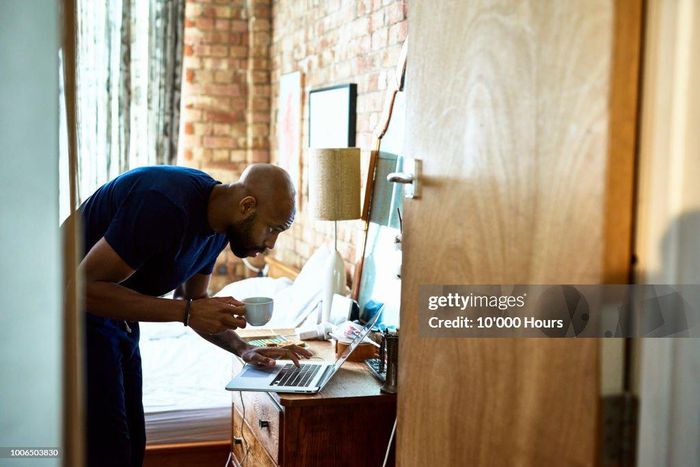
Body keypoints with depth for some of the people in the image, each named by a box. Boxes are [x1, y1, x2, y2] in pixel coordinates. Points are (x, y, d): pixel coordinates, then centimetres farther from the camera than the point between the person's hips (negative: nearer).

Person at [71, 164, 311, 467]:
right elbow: (85, 287, -30)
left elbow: (193, 300, 12)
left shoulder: (218, 225, -2)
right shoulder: (166, 204, -30)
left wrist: (244, 349, -3)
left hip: (117, 317, 9)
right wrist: (187, 311, -33)